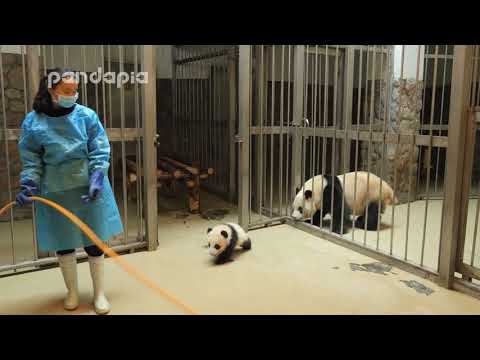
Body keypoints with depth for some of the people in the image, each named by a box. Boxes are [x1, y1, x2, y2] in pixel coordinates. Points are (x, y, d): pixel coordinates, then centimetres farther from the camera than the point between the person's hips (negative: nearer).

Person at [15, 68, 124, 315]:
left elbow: (100, 152, -6)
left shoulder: (87, 116, -6)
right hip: (56, 193, 1)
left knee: (94, 242, 5)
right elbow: (31, 160, 1)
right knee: (63, 244, 11)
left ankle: (99, 293, 23)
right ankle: (72, 291, 33)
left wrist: (96, 180, -17)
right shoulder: (33, 122, -5)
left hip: (88, 189, -1)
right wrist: (28, 186, -13)